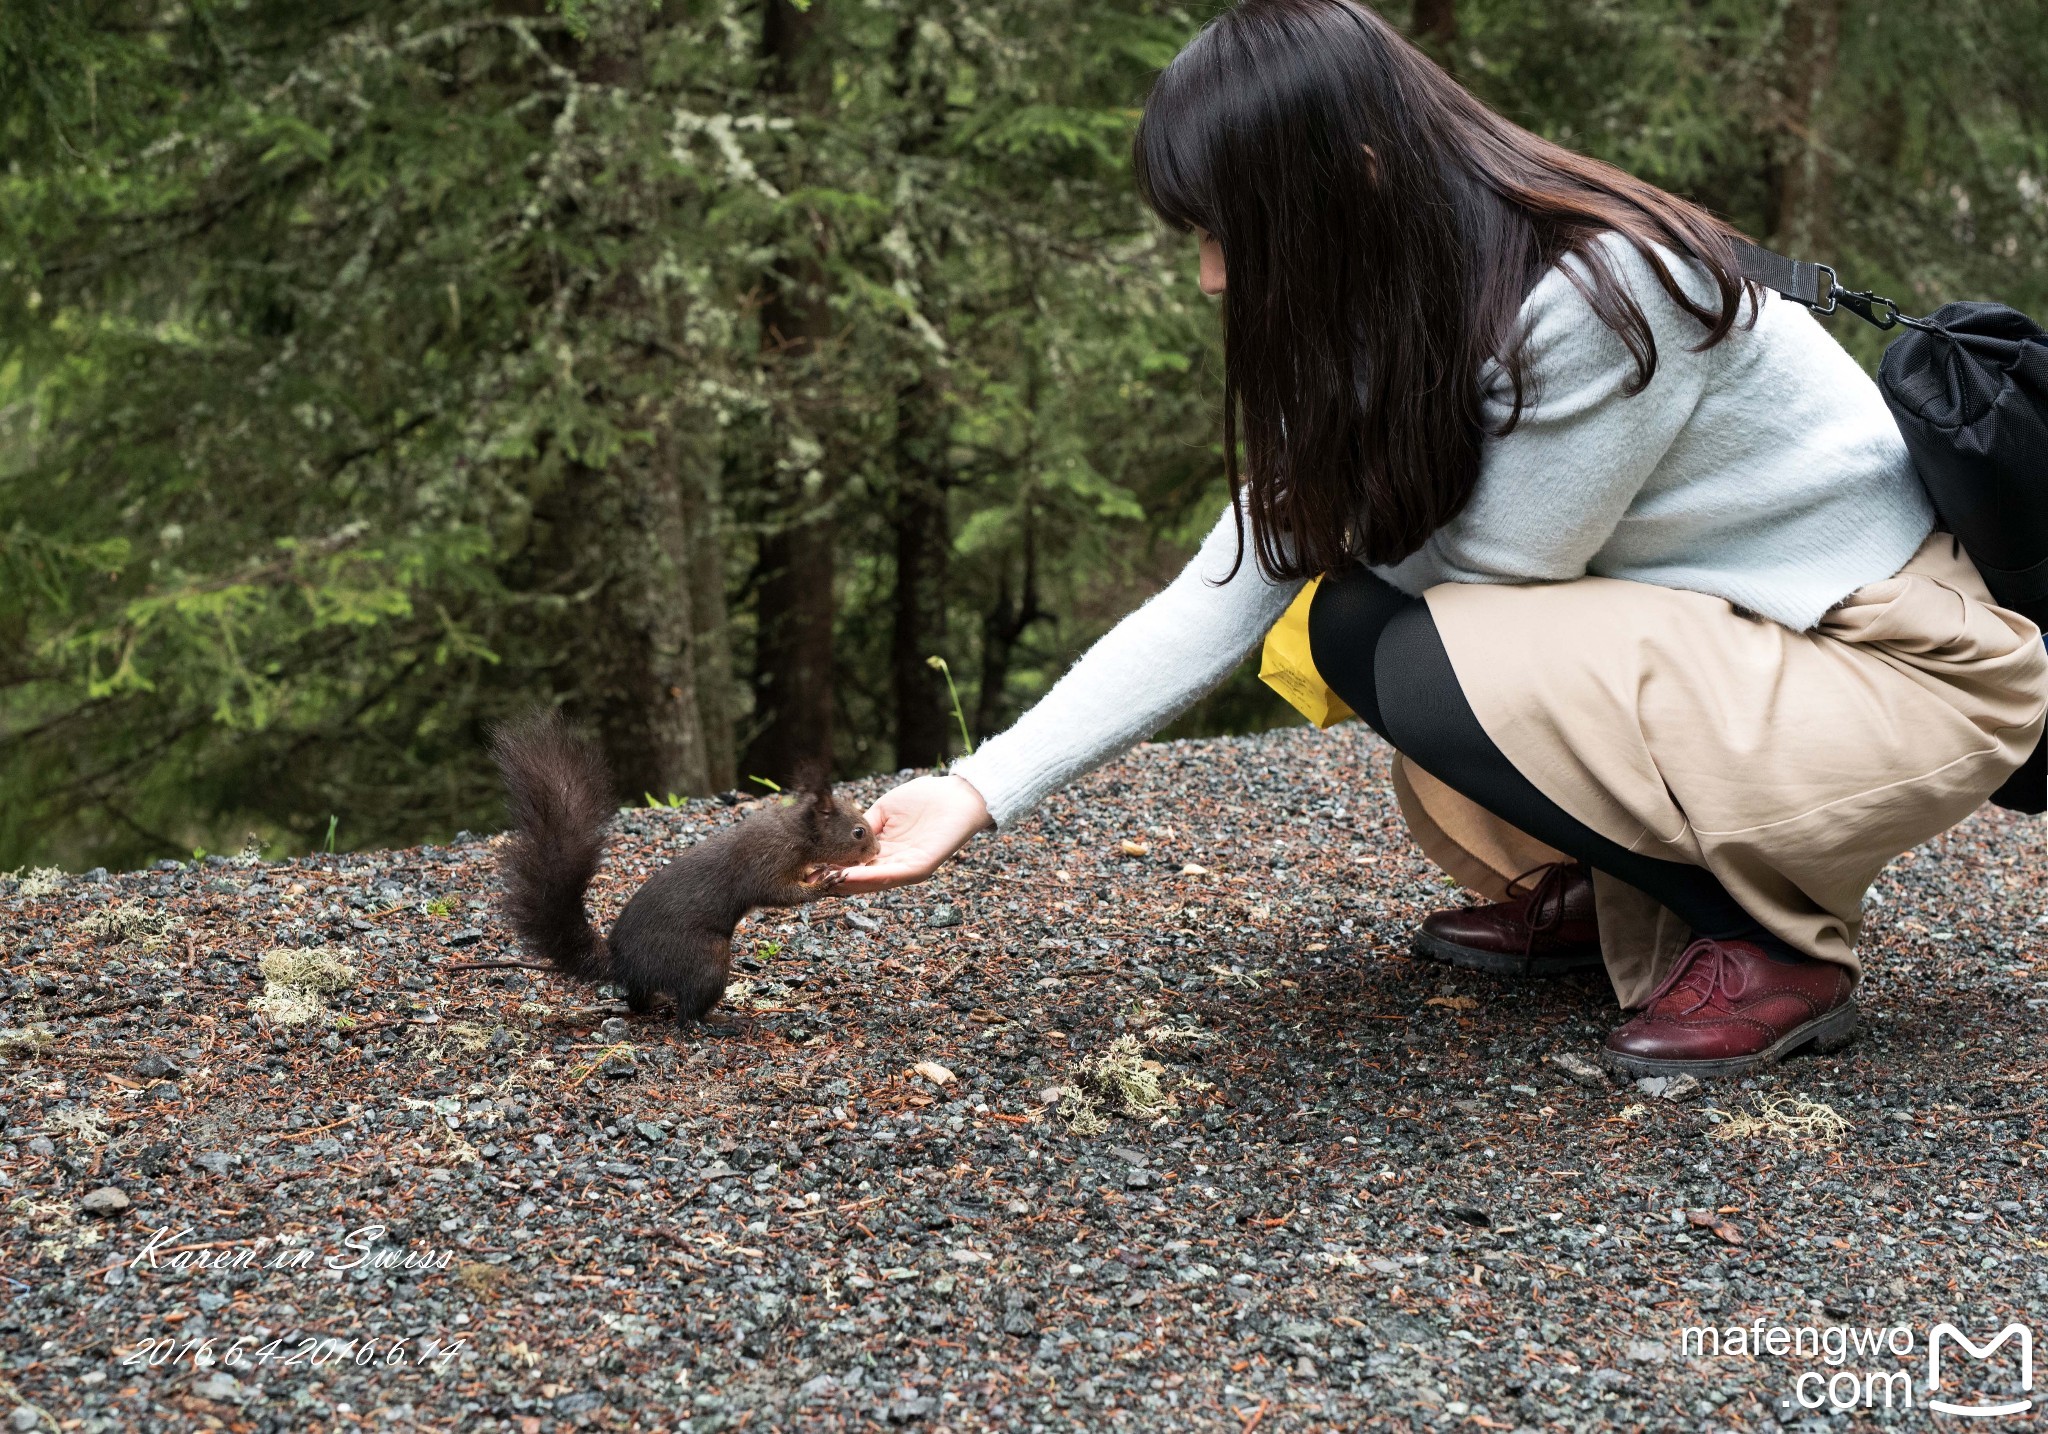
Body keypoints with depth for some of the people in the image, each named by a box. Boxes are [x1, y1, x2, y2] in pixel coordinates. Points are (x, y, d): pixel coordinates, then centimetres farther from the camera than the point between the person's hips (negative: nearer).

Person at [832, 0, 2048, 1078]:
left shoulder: (1597, 296, -28)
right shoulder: (1387, 336, -2)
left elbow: (1496, 569, -19)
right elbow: (1218, 599, -4)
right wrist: (981, 793, -8)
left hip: (1919, 672, -8)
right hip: (1728, 627, 8)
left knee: (1412, 660, -24)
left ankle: (1784, 950, -8)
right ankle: (1588, 895, 12)